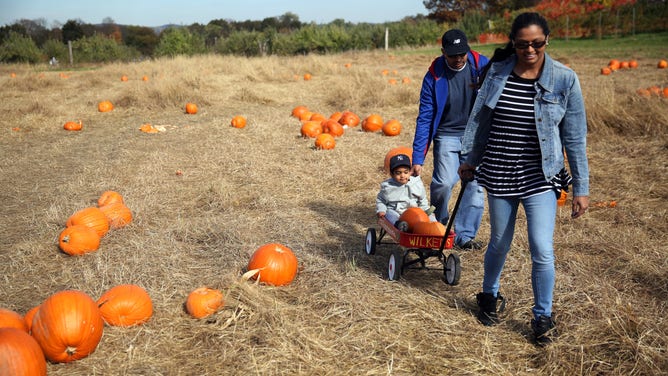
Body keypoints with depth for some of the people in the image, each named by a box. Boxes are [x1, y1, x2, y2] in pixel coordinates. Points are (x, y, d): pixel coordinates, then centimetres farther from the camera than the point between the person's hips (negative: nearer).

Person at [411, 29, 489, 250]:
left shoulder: (482, 65, -6)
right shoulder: (434, 76, -10)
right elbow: (425, 118, -8)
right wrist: (418, 158, -10)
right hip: (447, 135, -2)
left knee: (475, 185, -2)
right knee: (444, 182, -16)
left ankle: (465, 235, 10)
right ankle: (437, 226, 11)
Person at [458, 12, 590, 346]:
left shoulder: (564, 79, -8)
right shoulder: (497, 72, -2)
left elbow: (575, 137, -4)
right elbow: (480, 120, 9)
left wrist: (581, 187, -3)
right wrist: (470, 160, 15)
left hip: (540, 177, -2)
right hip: (498, 174, 2)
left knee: (542, 250, -7)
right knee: (499, 243, 15)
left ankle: (543, 317, 15)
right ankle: (489, 297, 41)